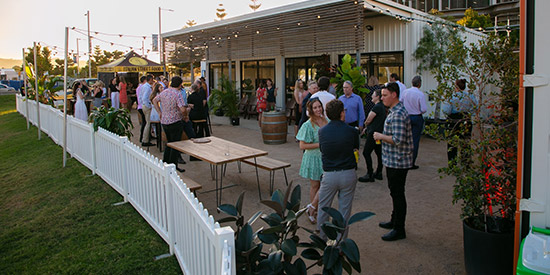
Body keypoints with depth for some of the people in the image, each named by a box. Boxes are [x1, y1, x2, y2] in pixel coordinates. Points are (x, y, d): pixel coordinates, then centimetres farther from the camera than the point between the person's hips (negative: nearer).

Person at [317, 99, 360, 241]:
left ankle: (321, 239, 26)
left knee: (323, 208, 16)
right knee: (345, 209, 11)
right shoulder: (352, 131, -7)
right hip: (348, 174, 0)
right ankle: (341, 241, 21)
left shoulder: (322, 131, -3)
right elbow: (356, 149, 6)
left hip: (329, 175, 1)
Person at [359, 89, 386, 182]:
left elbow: (368, 120, -13)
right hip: (379, 132, 11)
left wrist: (366, 123, 10)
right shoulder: (382, 106, 15)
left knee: (366, 153, -7)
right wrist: (367, 128, 17)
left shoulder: (377, 107, -17)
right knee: (379, 153, 13)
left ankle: (370, 175, -6)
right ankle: (378, 173, 20)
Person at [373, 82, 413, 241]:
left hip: (397, 161, -11)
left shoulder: (398, 114, -21)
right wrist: (382, 137, 12)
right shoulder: (394, 111, 13)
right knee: (395, 192, 21)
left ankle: (399, 230, 9)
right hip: (393, 161, 11)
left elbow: (398, 139, -29)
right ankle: (395, 221, 35)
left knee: (397, 194, -1)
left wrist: (381, 136, -17)